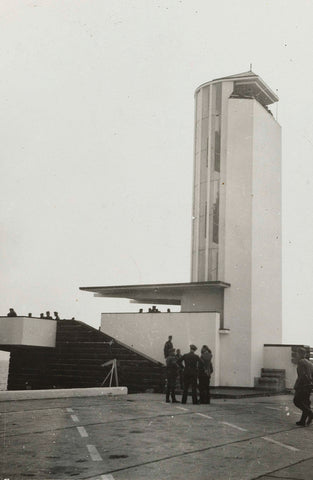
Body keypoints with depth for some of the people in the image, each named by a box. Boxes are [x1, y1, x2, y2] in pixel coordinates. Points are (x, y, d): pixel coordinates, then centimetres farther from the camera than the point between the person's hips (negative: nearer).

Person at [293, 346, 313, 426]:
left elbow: (301, 375, -19)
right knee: (305, 403, 10)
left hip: (303, 386, -8)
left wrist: (296, 386, -15)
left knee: (296, 401, -3)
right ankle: (302, 421, 11)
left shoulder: (301, 362, -10)